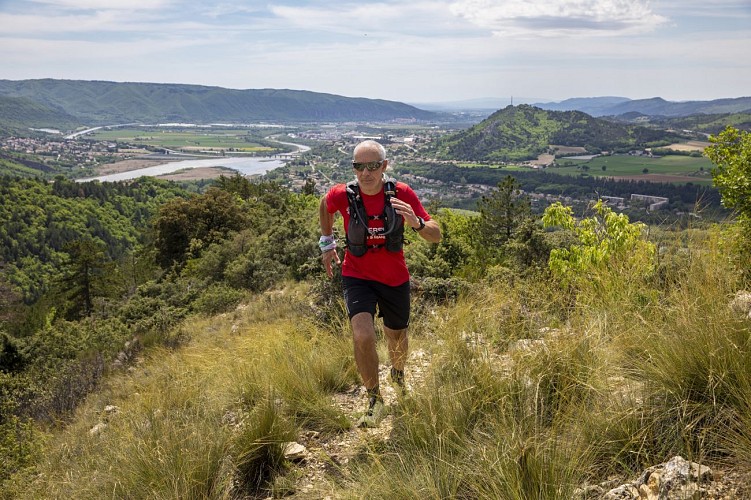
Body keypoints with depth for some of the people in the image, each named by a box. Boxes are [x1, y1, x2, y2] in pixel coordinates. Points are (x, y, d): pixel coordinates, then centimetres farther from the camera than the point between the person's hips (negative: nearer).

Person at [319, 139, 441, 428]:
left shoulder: (401, 194, -17)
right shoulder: (342, 195, -17)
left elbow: (436, 236, -15)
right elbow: (325, 205, 9)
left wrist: (416, 223, -36)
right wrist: (327, 242, 11)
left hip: (395, 280, 2)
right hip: (358, 277, -1)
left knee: (396, 338, 20)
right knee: (363, 337, -23)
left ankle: (398, 375, 56)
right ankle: (375, 401, -1)